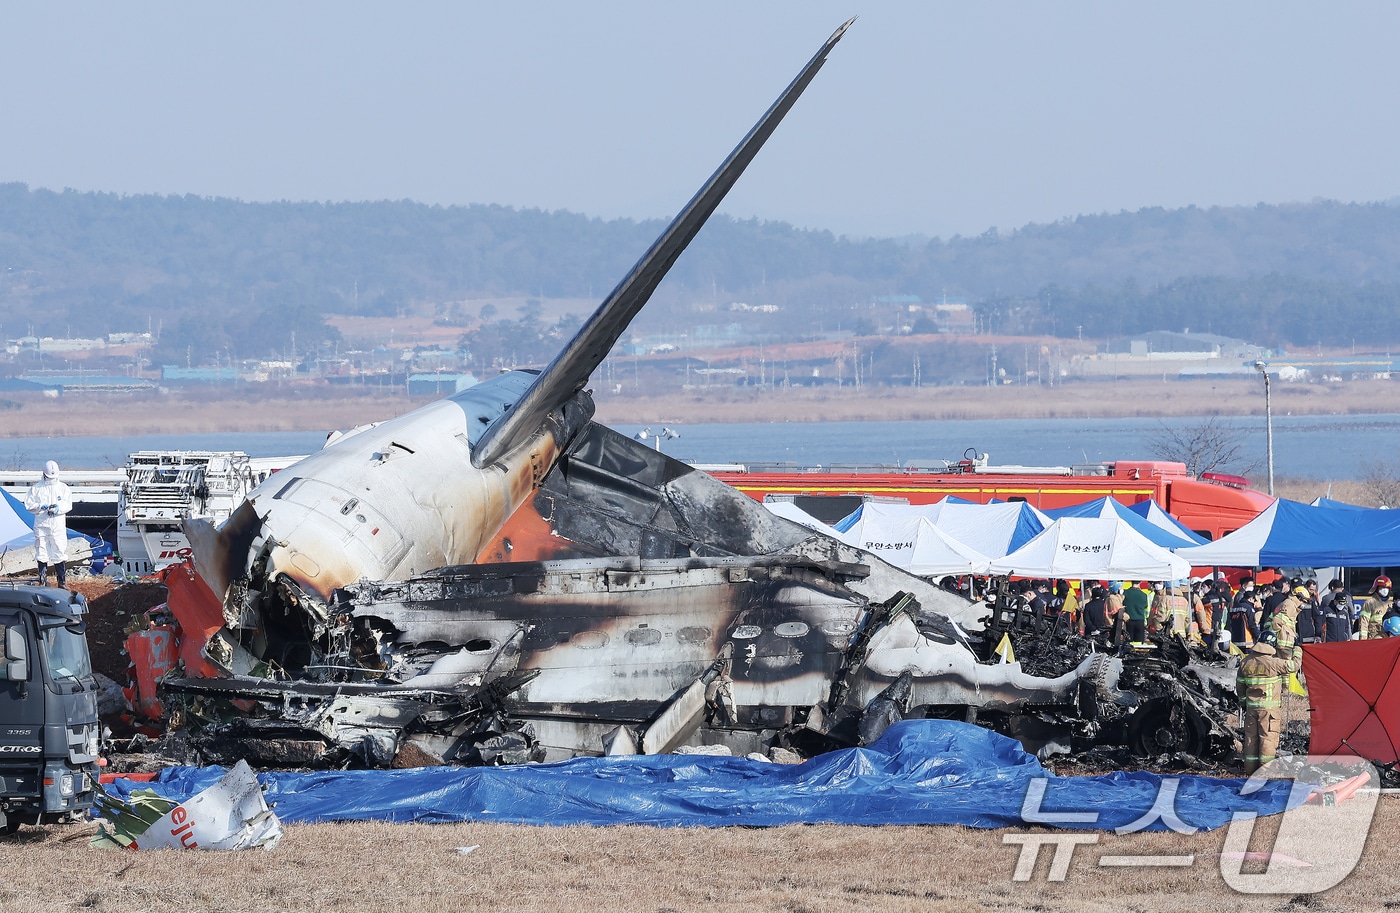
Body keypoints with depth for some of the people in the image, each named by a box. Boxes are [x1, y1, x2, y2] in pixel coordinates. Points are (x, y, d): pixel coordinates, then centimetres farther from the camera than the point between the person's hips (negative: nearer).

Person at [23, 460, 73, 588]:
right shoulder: (36, 488, 4)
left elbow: (68, 504, 2)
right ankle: (43, 581, 9)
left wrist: (58, 508, -17)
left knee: (59, 553, 0)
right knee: (41, 553, 1)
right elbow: (28, 504, 1)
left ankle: (62, 581, 6)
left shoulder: (63, 488, 8)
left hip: (58, 525, 0)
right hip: (41, 524, 0)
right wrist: (41, 506, -16)